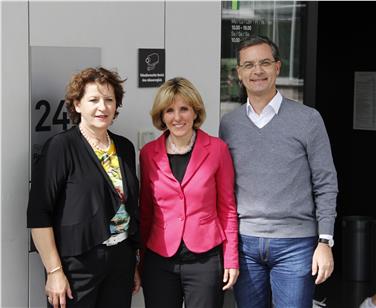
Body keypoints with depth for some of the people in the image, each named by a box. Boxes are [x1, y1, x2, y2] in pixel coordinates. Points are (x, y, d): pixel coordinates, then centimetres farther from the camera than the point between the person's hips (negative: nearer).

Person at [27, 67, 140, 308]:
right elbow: (39, 214, -12)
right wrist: (54, 271, -15)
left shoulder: (125, 148, 10)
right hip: (78, 264, -5)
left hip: (121, 261, 5)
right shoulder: (61, 146, -8)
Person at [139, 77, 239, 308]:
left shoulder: (217, 149, -3)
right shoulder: (148, 153, 3)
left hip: (205, 259, -2)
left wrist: (231, 259, -1)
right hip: (159, 260, 2)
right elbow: (145, 210, 11)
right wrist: (139, 258, 10)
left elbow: (227, 208, 2)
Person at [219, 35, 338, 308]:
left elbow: (326, 186, -1)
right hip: (244, 243, 3)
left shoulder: (308, 119, -2)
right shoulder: (228, 124, 7)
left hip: (295, 244, -2)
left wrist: (325, 242, -7)